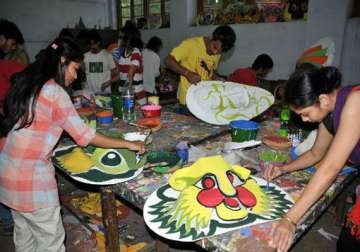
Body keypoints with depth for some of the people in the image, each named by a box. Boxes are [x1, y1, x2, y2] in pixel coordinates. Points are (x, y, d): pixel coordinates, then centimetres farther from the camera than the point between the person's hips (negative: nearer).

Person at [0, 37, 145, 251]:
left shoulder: (26, 83, 7)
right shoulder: (55, 92, -17)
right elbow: (84, 135, -15)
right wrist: (127, 144, -9)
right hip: (30, 176, -9)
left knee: (24, 233, 23)